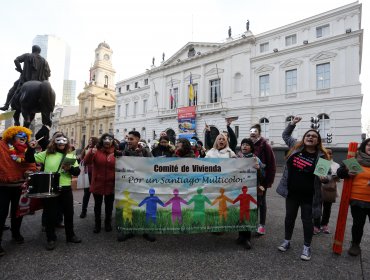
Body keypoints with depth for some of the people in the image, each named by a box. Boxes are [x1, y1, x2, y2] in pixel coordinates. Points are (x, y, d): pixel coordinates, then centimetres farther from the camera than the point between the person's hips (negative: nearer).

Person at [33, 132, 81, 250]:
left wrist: (70, 168, -19)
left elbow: (77, 171, -1)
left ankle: (70, 235, 29)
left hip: (66, 189, 2)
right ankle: (51, 239, 24)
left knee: (69, 213, 11)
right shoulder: (47, 154, 2)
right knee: (50, 214, 7)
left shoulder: (70, 155, 4)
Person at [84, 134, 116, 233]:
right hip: (97, 183, 0)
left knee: (109, 205, 14)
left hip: (110, 184, 0)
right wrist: (91, 153, -33)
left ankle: (108, 223, 33)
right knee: (97, 205, 14)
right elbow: (86, 162, -16)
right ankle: (97, 224, 31)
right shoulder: (96, 151, -4)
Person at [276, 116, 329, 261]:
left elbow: (327, 174, -1)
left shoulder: (321, 156, -7)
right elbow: (285, 135, 17)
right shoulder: (296, 147, 1)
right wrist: (292, 123, 6)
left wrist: (325, 178, -23)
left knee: (307, 220, 10)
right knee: (290, 217, 16)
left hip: (308, 195, -3)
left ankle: (307, 247, 28)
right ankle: (287, 241, 33)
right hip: (291, 192, 3)